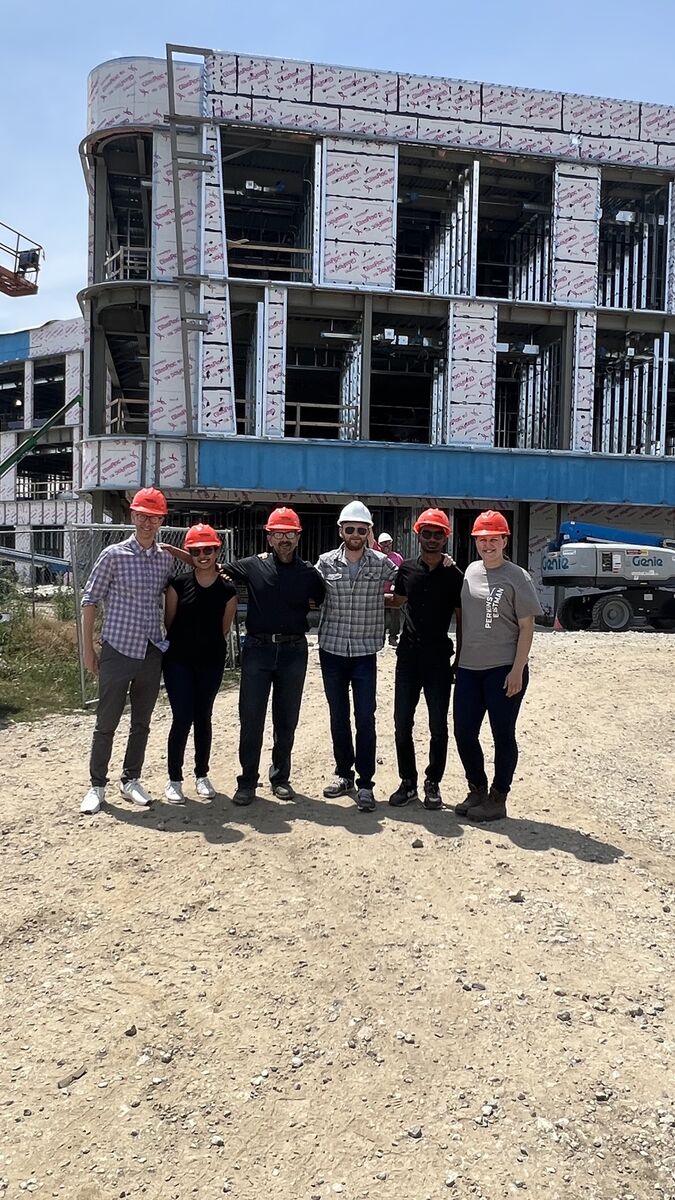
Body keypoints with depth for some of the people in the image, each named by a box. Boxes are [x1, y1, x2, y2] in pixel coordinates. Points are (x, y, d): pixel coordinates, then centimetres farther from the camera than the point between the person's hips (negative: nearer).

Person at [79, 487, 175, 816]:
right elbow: (90, 600, -3)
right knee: (106, 723, 4)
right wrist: (88, 649, -4)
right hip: (118, 650, -4)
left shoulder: (167, 558, 4)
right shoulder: (113, 555, -7)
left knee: (142, 723, 13)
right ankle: (97, 785, 18)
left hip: (152, 653, 4)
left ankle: (131, 780, 27)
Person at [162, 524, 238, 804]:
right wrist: (186, 642, 9)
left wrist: (208, 645, 10)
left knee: (203, 718, 12)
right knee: (182, 719, -3)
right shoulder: (179, 584, -7)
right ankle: (174, 779, 11)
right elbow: (168, 622, 2)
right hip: (179, 661, -1)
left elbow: (223, 629, 5)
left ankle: (202, 775, 26)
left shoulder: (227, 590, -5)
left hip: (211, 662, 2)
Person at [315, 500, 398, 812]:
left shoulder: (381, 563, -2)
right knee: (338, 716, 11)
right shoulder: (326, 562, 0)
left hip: (365, 652, -2)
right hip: (332, 650, 2)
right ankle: (344, 774, 26)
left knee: (365, 718, -3)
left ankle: (365, 783, 7)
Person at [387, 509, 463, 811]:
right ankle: (408, 782, 18)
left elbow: (460, 618, 1)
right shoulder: (406, 569, 6)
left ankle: (433, 784, 18)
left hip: (439, 657, -2)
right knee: (402, 722, 5)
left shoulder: (454, 575, -2)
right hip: (408, 654, 3)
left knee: (438, 726, 5)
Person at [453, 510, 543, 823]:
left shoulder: (517, 577, -6)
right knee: (464, 732, 9)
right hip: (468, 668, 6)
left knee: (503, 735, 5)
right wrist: (459, 657, 14)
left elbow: (527, 626, -8)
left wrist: (517, 670, -14)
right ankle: (477, 790, 28)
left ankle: (497, 799, 18)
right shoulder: (471, 571, 10)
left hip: (504, 670, -6)